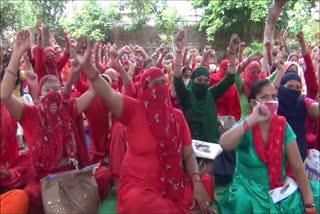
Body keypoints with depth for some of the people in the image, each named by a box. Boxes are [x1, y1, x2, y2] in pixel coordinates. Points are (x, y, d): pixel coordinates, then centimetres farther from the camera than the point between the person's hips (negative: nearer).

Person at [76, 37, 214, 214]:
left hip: (172, 185, 4)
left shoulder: (177, 116, 2)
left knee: (205, 184, -17)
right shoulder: (133, 109, -8)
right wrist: (87, 66, -42)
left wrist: (197, 183, -13)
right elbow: (108, 94, -26)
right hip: (138, 186, -3)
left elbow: (189, 155, 2)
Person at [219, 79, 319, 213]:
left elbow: (298, 168, -4)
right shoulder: (246, 127, -10)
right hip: (249, 189, -4)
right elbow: (224, 145, -32)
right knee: (242, 201, -31)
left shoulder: (282, 126, -2)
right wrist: (252, 120, -33)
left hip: (280, 188, 4)